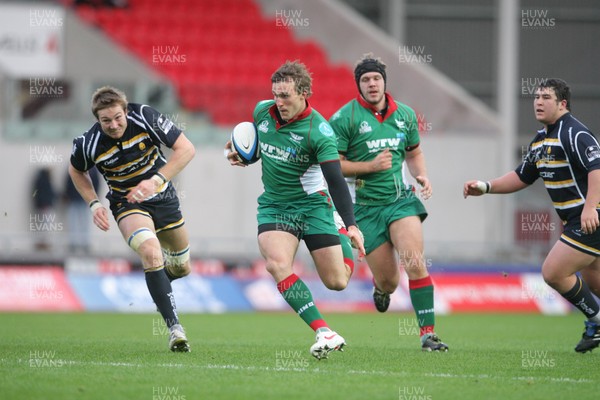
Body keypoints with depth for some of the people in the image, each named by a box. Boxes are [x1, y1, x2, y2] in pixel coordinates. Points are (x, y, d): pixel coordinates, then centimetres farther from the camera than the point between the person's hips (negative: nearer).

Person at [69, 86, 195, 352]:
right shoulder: (89, 144, -21)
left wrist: (156, 180, -28)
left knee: (181, 267, 14)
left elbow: (186, 148, -19)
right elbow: (76, 171, 3)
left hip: (162, 197, 3)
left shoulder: (144, 117, -22)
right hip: (126, 203, -3)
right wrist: (94, 204, -8)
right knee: (150, 251, -32)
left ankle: (159, 284, 52)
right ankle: (174, 327, -28)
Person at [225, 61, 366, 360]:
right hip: (273, 207, 3)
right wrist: (240, 153, 2)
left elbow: (335, 180, -23)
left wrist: (351, 225, -32)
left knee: (337, 282, -5)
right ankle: (324, 333, -30)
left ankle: (344, 241, 34)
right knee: (277, 264, -26)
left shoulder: (319, 130, -19)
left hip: (312, 204, -3)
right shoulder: (262, 111, -3)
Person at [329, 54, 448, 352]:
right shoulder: (345, 118, -7)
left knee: (415, 264, -19)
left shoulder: (404, 114, 8)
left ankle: (428, 333, -15)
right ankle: (381, 287, 42)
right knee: (388, 280, 2)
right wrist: (370, 166, -17)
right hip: (365, 207, -2)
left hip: (401, 200, 2)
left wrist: (422, 176, 4)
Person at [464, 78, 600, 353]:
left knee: (553, 272, -11)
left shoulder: (574, 134, -17)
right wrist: (485, 187, 13)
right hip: (574, 220, 10)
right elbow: (522, 177, 23)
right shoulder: (541, 140, 14)